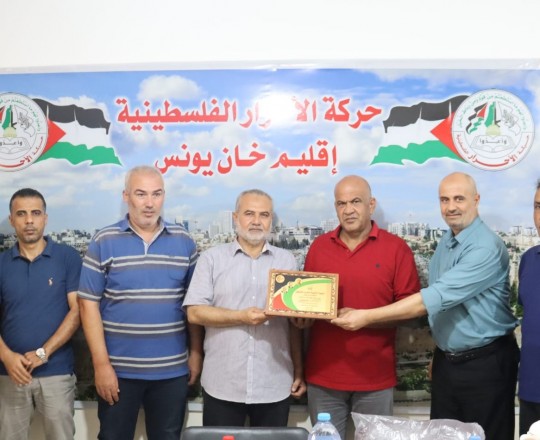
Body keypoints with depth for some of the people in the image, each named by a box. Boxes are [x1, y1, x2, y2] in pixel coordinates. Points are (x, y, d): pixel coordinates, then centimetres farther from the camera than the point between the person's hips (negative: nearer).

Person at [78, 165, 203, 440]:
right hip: (118, 369, -2)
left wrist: (196, 353, 4)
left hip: (172, 369, 2)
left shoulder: (183, 241, 3)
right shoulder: (103, 242, -4)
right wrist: (101, 363, -10)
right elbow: (88, 304, -6)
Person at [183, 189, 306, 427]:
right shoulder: (212, 258, 2)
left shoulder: (287, 260, 8)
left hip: (274, 386, 2)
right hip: (223, 385, -1)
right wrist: (241, 317, -16)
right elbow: (195, 312, -6)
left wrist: (298, 371, 6)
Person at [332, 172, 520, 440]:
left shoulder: (486, 247, -21)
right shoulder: (445, 241, 7)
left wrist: (368, 316, -29)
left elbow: (436, 297, -28)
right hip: (445, 360, 7)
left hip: (485, 364, -7)